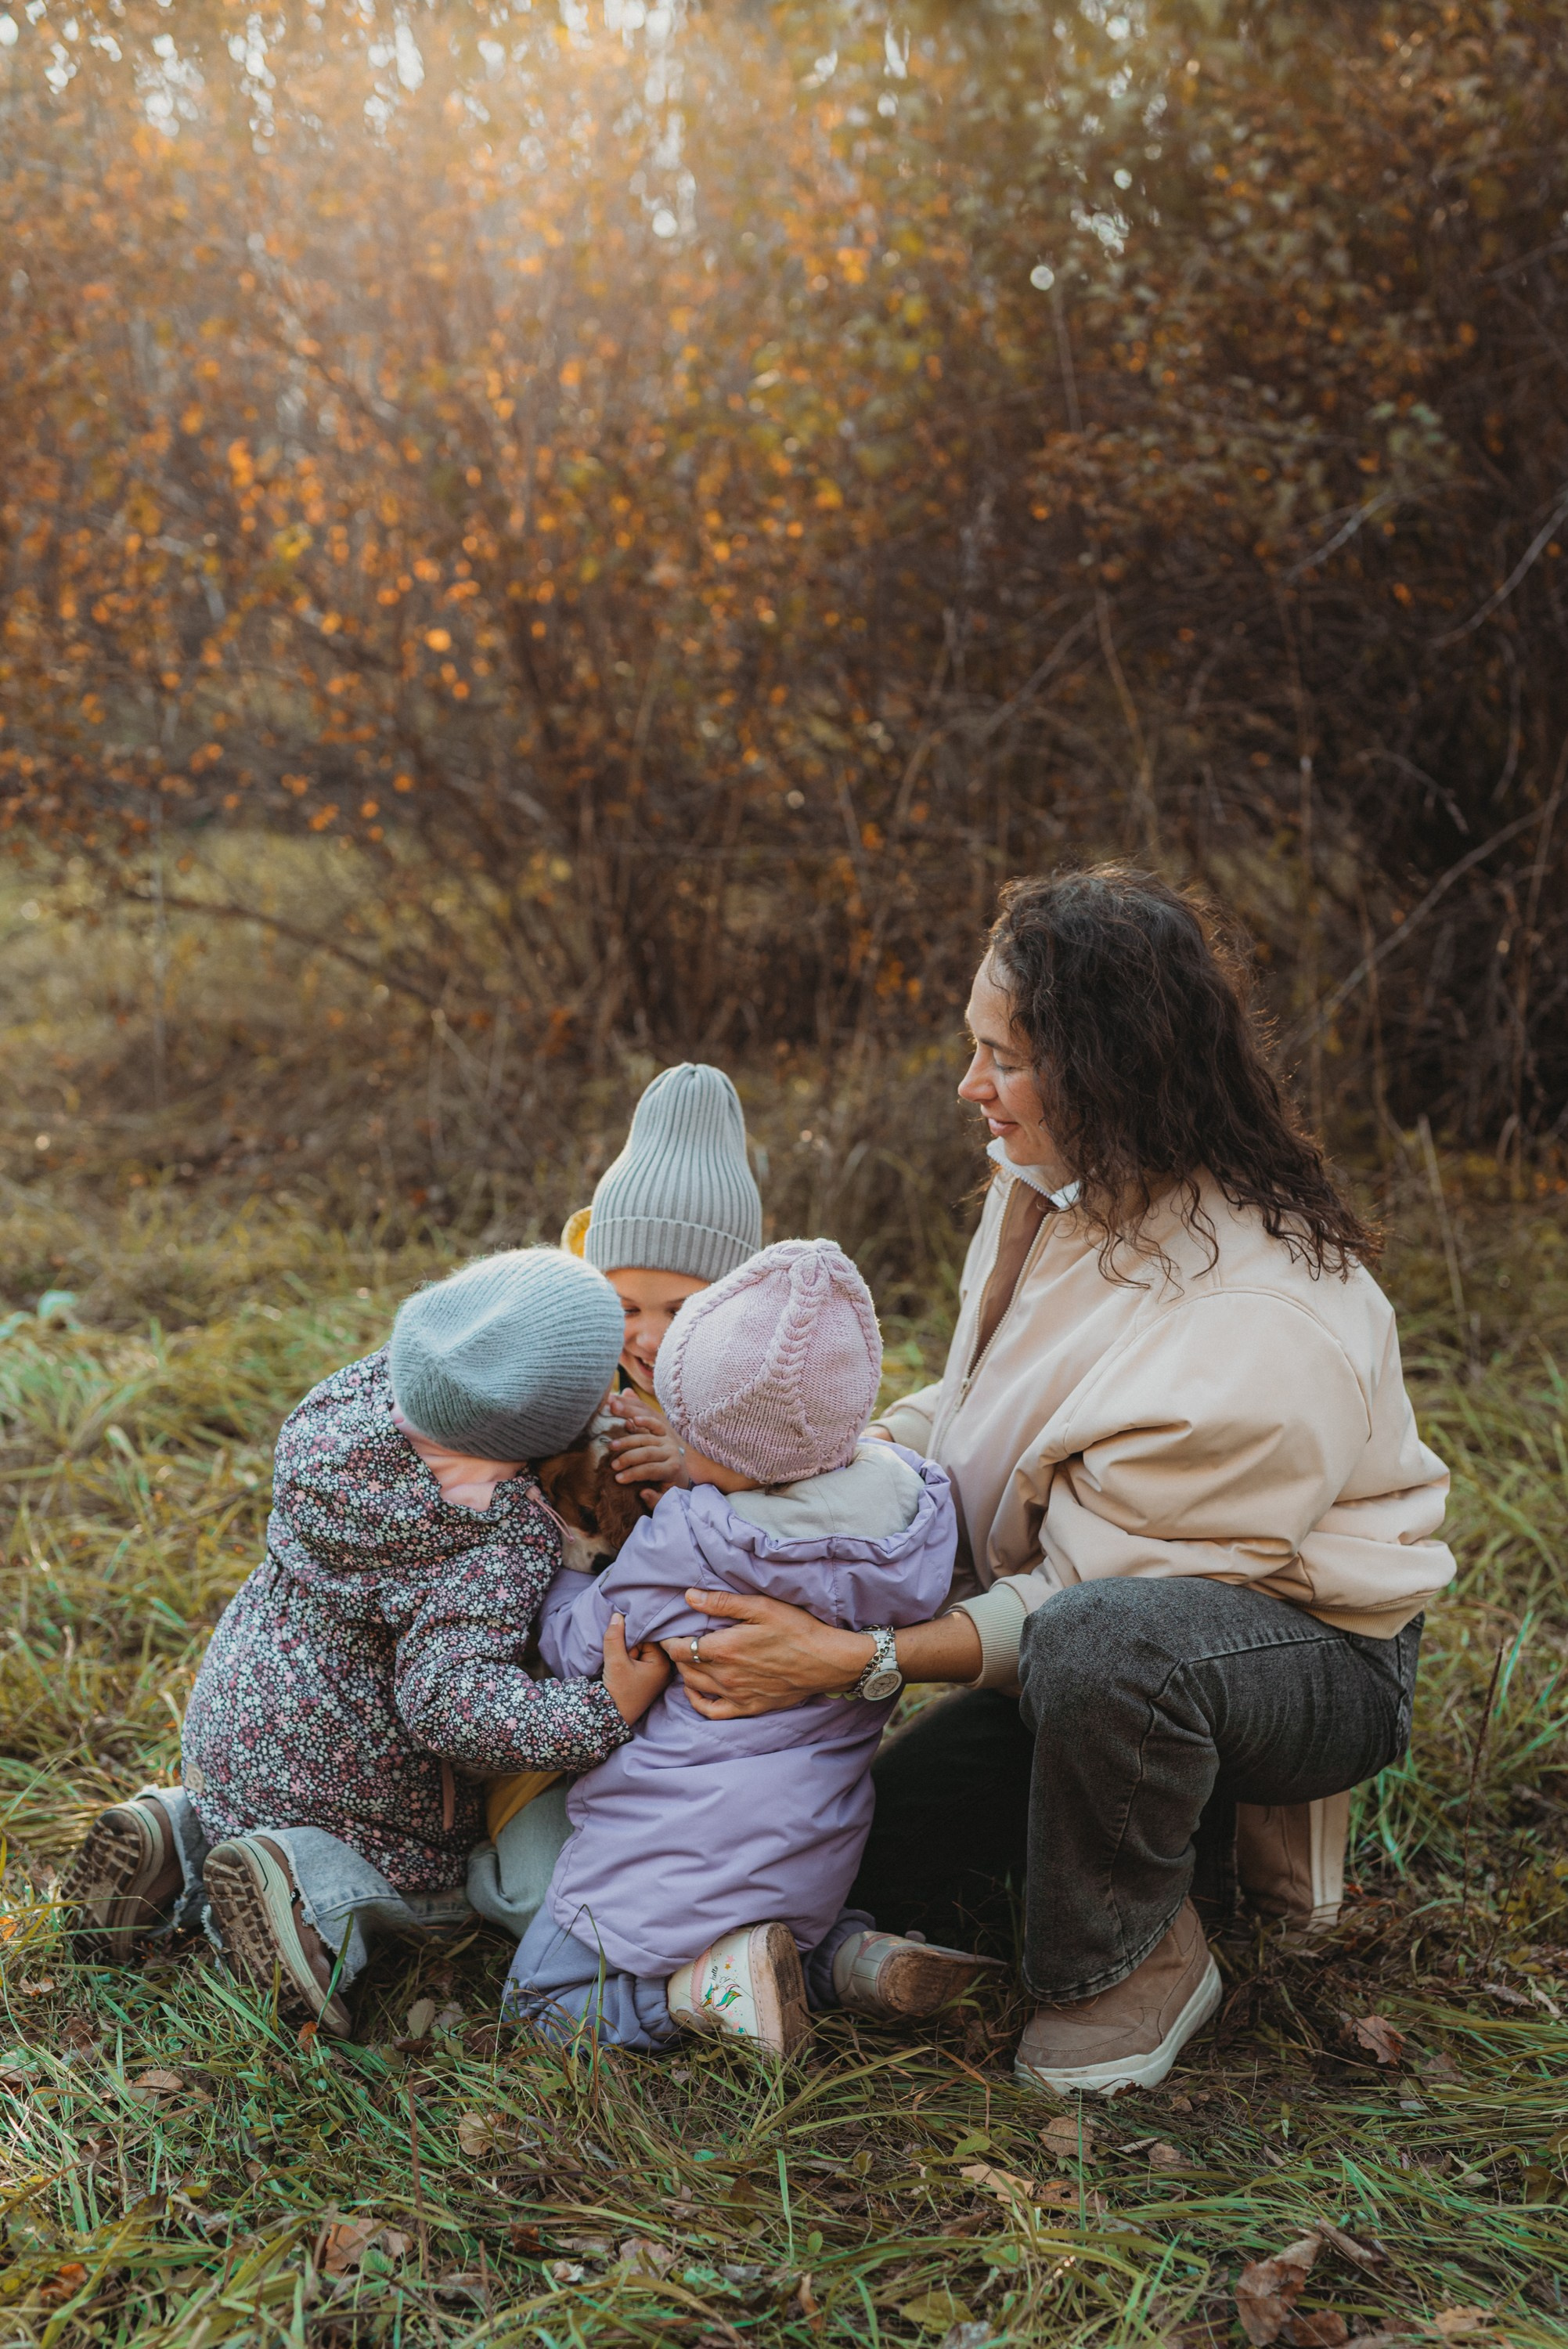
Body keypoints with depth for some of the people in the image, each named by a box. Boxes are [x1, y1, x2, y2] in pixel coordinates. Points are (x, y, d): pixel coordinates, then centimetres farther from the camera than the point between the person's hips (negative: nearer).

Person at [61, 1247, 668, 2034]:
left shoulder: (365, 1389, -16)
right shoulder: (502, 1542, -34)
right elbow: (452, 1699, -37)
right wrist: (600, 1717, -43)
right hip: (356, 1767, -7)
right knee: (430, 1886, 20)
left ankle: (173, 1837, 9)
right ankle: (313, 1883, -9)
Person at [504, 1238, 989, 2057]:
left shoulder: (681, 1545, -24)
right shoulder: (913, 1506, -10)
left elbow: (573, 1647, -7)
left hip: (674, 1856, -6)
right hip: (814, 1857, 6)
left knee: (543, 1993, 11)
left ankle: (710, 1984, -10)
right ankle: (843, 1952, 6)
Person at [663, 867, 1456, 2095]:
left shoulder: (1258, 1326, -33)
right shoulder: (1057, 1194, -6)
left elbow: (1091, 1589, -29)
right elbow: (964, 1419, 6)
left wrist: (851, 1658, -32)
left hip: (1317, 1658, -8)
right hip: (1082, 1655, 8)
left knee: (1103, 1643, -41)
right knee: (883, 1865, 3)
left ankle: (1138, 1960, -12)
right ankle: (1185, 1835, 21)